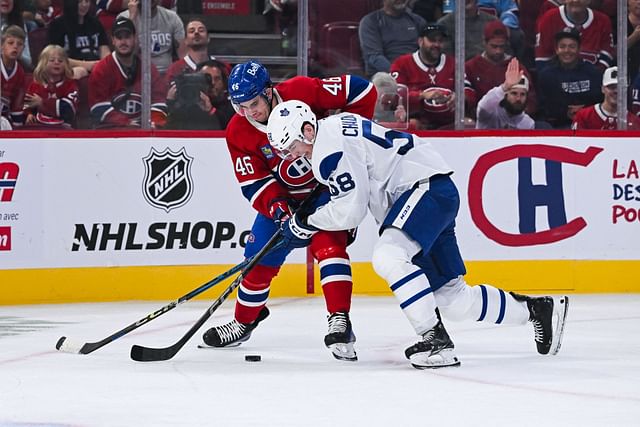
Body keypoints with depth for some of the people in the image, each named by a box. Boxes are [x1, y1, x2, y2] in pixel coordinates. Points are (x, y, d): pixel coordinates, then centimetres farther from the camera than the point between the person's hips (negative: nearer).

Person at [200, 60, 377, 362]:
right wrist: (276, 206, -32)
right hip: (283, 195, 4)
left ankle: (340, 321, -29)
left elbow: (362, 91, -18)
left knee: (327, 243, -26)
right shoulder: (238, 132, -14)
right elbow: (253, 182, -13)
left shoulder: (302, 92, -26)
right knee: (259, 259, 6)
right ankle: (244, 322, 29)